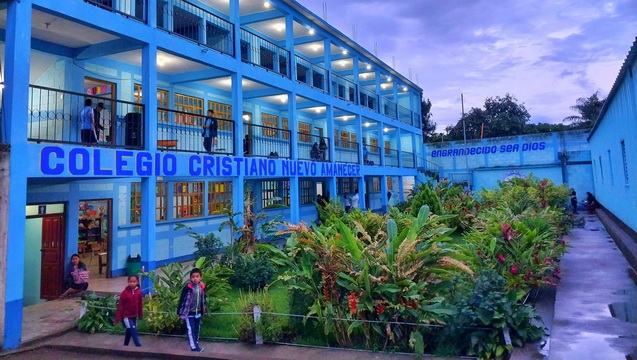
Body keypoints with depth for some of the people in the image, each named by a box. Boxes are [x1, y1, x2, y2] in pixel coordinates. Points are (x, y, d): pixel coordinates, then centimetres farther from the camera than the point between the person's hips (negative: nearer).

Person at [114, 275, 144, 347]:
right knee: (133, 330, -11)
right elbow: (120, 306, -13)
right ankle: (138, 345, -7)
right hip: (126, 316, -5)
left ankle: (125, 345, 34)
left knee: (129, 331, 18)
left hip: (134, 316, 5)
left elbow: (140, 304, 6)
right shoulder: (125, 293, -17)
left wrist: (140, 315, 13)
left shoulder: (139, 292, -5)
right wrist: (117, 318, -11)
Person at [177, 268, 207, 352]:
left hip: (198, 313, 5)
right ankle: (194, 346, 3)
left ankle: (196, 344, 28)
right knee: (191, 330, -1)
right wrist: (179, 311, -9)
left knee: (197, 330, 16)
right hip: (189, 313, -5)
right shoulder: (188, 287, -18)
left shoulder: (202, 287, -3)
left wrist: (203, 310, 17)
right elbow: (182, 299, -12)